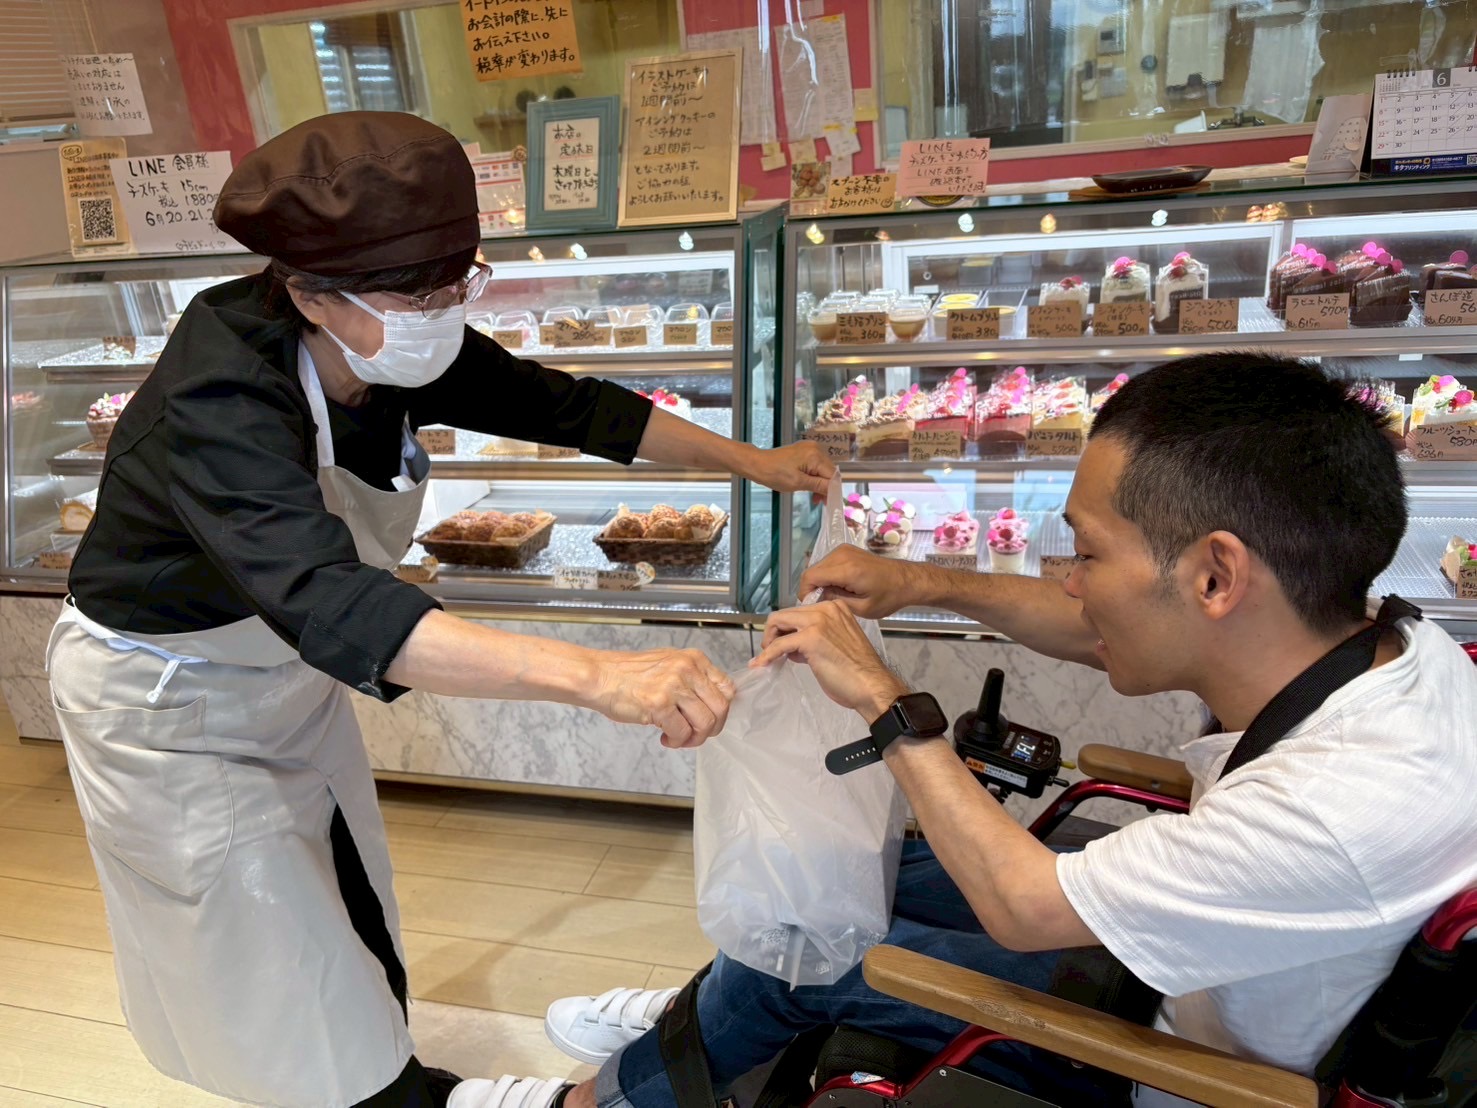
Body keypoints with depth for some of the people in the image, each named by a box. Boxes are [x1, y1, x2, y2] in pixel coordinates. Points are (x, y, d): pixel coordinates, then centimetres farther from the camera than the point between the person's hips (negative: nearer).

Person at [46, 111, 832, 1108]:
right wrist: (597, 676, -65)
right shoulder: (220, 400, -38)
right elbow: (328, 603, -53)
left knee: (359, 917, 23)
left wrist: (751, 459, -4)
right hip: (171, 702, -6)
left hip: (290, 672, 7)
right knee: (288, 989, 7)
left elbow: (559, 404, -6)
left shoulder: (403, 352, -17)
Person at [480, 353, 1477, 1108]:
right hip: (1180, 966, 7)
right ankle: (707, 1014, 34)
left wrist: (885, 699, -24)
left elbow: (1021, 904, -30)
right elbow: (1097, 635, -1)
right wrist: (925, 584, -7)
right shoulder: (1396, 646, -16)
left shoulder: (1345, 810, -41)